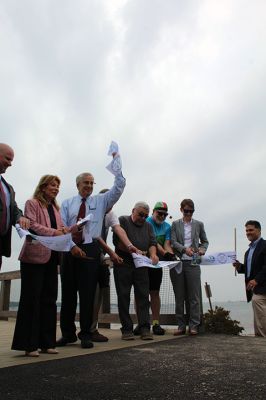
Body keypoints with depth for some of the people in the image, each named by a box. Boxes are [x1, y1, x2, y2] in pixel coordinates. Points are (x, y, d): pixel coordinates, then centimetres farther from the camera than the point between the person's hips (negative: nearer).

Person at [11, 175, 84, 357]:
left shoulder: (56, 208, 19)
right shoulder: (32, 203, 1)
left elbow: (62, 229, 13)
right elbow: (32, 225, -13)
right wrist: (53, 232, -24)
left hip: (51, 257, 7)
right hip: (34, 256, -7)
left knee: (49, 299, 7)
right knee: (31, 299, -3)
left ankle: (47, 342, 15)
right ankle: (29, 344, 4)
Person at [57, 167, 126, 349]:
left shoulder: (101, 201, 12)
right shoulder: (67, 203, 14)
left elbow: (119, 187, 3)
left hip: (90, 249, -1)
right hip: (69, 248, 2)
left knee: (88, 293, 0)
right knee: (68, 292, 7)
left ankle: (86, 334, 11)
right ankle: (68, 333, 20)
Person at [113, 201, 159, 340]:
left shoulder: (148, 226, 18)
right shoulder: (123, 221, 2)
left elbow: (152, 242, 6)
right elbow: (117, 241, -9)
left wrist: (153, 254, -16)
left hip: (141, 266, 4)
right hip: (123, 265, -3)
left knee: (143, 296, -1)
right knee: (123, 297, 0)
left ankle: (145, 328, 2)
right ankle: (126, 329, 7)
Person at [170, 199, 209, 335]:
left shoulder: (199, 224, 10)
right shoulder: (175, 224, 7)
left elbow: (205, 241, 17)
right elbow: (173, 242, -3)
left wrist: (202, 249, -4)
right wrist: (184, 249, -20)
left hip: (192, 263, 0)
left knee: (194, 296, -3)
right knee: (179, 296, 5)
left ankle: (194, 326, 4)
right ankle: (181, 326, 13)